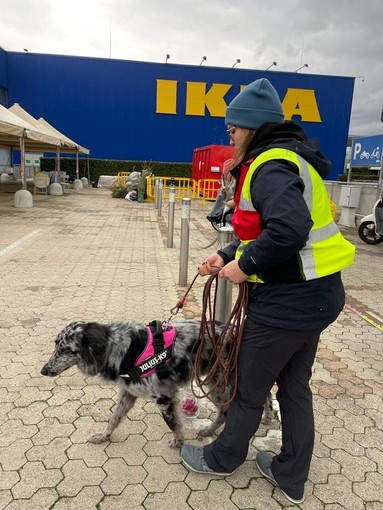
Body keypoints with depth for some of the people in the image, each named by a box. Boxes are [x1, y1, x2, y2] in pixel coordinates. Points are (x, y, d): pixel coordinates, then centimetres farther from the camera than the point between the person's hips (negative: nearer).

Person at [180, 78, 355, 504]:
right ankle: (291, 477, 39)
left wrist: (246, 266, -20)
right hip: (315, 295, 10)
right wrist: (227, 257, 7)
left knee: (249, 386, 12)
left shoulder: (270, 166, -18)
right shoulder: (285, 160, 14)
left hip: (288, 301, -10)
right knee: (295, 386, 20)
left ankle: (223, 458, 37)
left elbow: (288, 228, -34)